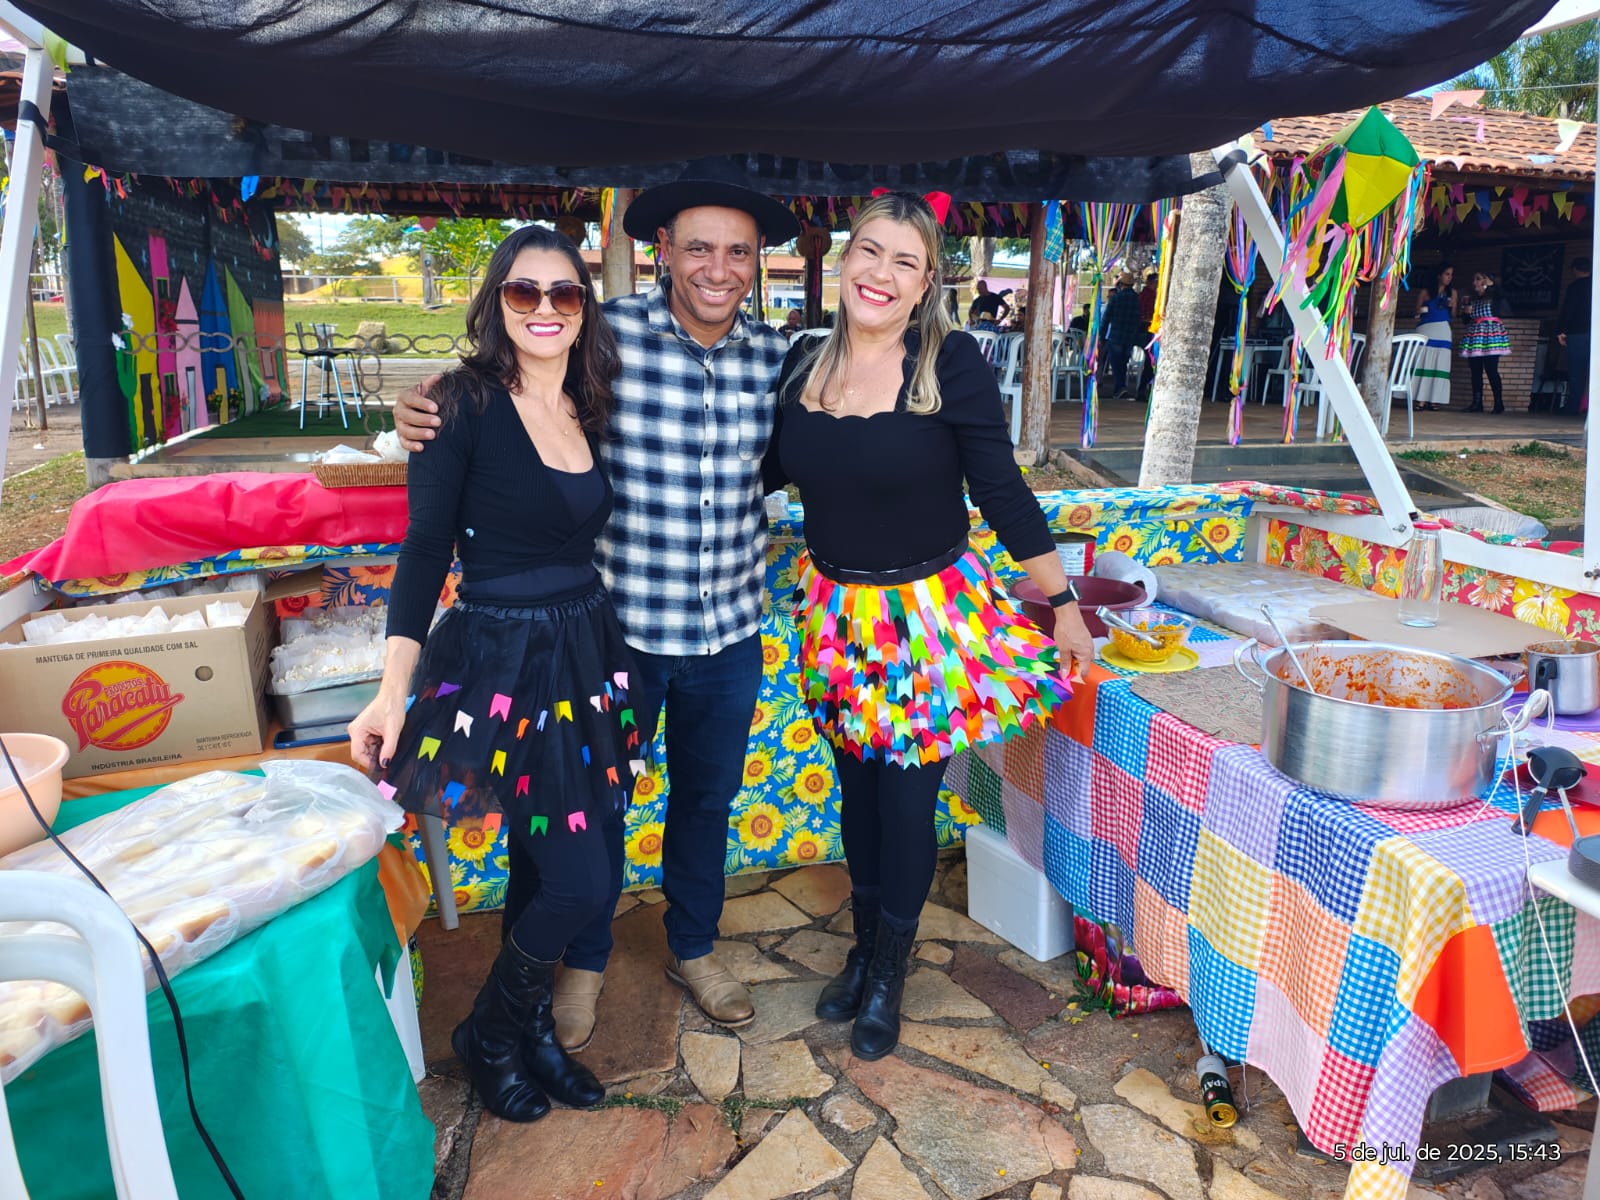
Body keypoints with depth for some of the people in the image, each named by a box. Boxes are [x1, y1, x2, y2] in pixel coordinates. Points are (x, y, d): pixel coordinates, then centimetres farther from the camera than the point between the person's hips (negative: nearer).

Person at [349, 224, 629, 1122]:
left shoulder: (591, 409, 7)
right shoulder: (466, 404, -10)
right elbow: (425, 551, -12)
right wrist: (394, 691, -15)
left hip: (588, 653, 6)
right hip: (501, 660, -6)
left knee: (552, 870, 14)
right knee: (583, 883, -3)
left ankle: (530, 1025, 38)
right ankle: (490, 1035, 25)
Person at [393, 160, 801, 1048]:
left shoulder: (775, 356, -1)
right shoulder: (605, 335, -13)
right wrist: (425, 415, -22)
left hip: (729, 635, 3)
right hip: (616, 625, -3)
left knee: (706, 799, 21)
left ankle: (693, 949, 46)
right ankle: (584, 960, 42)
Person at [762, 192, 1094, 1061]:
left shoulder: (951, 364, -14)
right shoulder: (803, 364, -1)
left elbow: (1003, 493, -10)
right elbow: (764, 471, 13)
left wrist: (1064, 604, -7)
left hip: (930, 614, -4)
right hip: (839, 610, 4)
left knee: (908, 799, 6)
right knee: (857, 788, 17)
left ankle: (889, 974, 32)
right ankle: (864, 947, 41)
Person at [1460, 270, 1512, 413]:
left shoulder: (1494, 297, 3)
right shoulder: (1473, 300, 19)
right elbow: (1467, 321, 24)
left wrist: (1491, 284, -18)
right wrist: (1467, 312, 1)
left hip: (1491, 335, -6)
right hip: (1474, 336, 6)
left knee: (1491, 370, -10)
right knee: (1476, 371, 2)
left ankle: (1499, 403, -6)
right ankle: (1477, 403, 2)